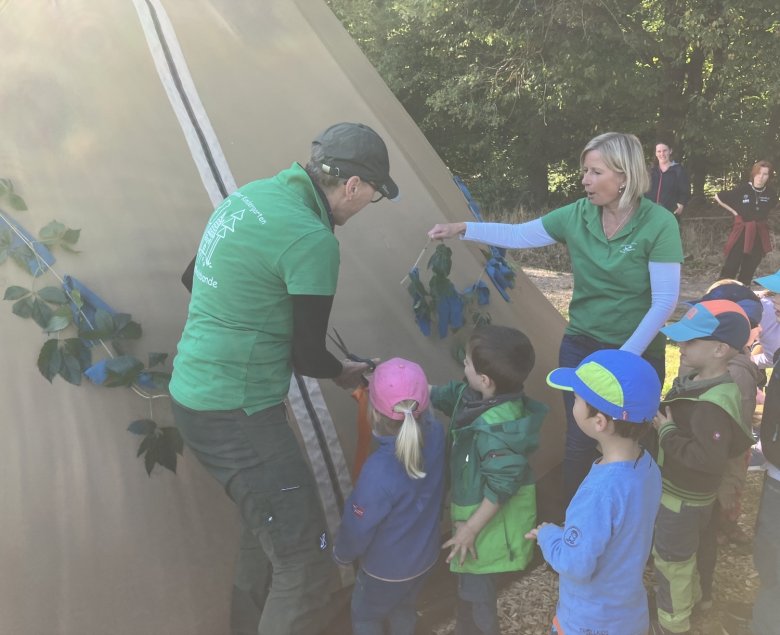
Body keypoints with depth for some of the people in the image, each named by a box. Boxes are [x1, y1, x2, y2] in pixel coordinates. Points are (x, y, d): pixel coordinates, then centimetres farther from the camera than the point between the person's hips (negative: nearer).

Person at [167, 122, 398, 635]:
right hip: (238, 414, -10)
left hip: (196, 394, 10)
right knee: (305, 564, -1)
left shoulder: (249, 195, 6)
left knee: (267, 527, 25)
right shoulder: (313, 240, -21)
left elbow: (198, 281, 19)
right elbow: (306, 355, -14)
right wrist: (343, 372, 7)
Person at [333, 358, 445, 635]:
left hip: (387, 568, -5)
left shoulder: (379, 471, -40)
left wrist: (341, 553, -1)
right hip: (424, 555, 6)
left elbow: (358, 527, -23)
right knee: (403, 608, 33)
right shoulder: (435, 433, -24)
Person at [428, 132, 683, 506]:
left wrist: (626, 355, -17)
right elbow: (519, 235, 3)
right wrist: (463, 229, -6)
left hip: (638, 354, -3)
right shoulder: (578, 215, -6)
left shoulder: (658, 224, -17)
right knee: (579, 443, 9)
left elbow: (665, 301, -17)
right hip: (581, 347, 3)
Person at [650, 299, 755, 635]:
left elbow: (710, 457, -35)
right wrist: (659, 414, -4)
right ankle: (688, 595, 54)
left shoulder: (713, 405, -34)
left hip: (683, 498, -9)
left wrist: (666, 433, -29)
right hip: (676, 489, 9)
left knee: (671, 559, 12)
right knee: (680, 553, 30)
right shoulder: (696, 381, -3)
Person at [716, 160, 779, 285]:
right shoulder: (742, 189, -13)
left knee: (750, 268, 9)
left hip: (760, 234, 4)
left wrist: (762, 216, 8)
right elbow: (718, 197, -3)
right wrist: (734, 211, -2)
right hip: (742, 231, -4)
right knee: (731, 266, -11)